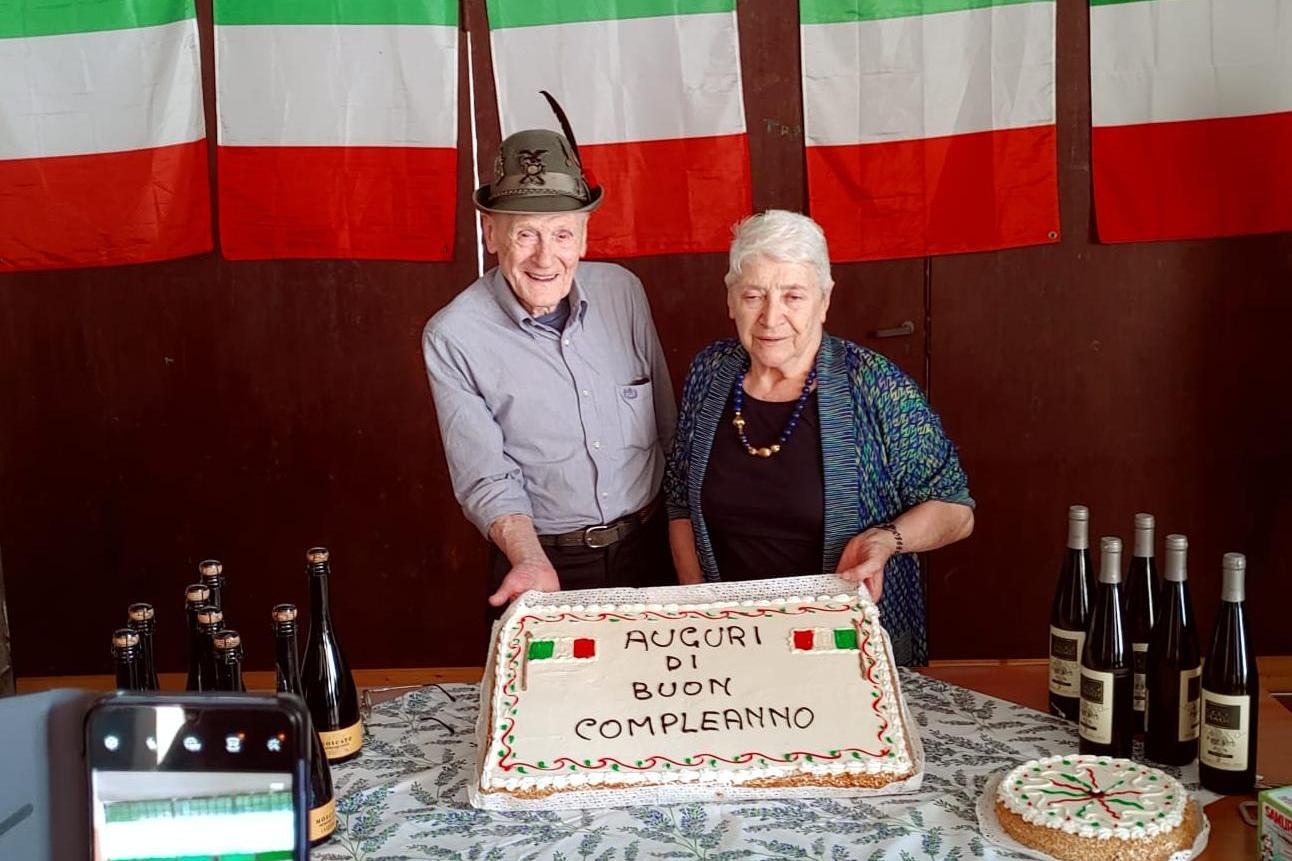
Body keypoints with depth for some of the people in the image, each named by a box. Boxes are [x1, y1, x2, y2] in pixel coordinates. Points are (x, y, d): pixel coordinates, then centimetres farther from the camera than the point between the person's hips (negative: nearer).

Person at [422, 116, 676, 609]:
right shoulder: (451, 338, -14)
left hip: (649, 548, 4)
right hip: (541, 561, -3)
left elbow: (668, 423, 5)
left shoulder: (623, 291, -3)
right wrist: (532, 564, -27)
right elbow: (486, 480, -13)